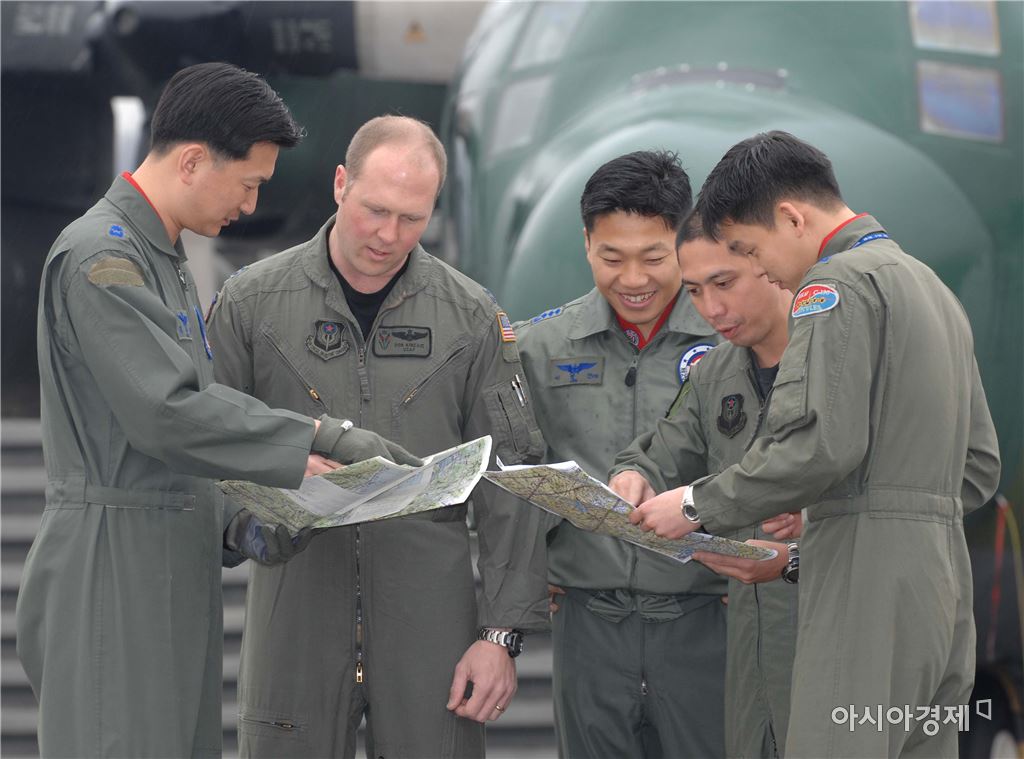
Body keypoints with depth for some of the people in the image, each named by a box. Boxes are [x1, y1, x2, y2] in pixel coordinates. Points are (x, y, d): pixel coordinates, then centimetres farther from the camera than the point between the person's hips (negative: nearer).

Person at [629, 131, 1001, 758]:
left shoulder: (838, 282, -7)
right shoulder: (931, 286, 23)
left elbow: (819, 443, -19)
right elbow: (981, 467, 23)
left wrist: (699, 506, -10)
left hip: (869, 584, -10)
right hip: (944, 575, 10)